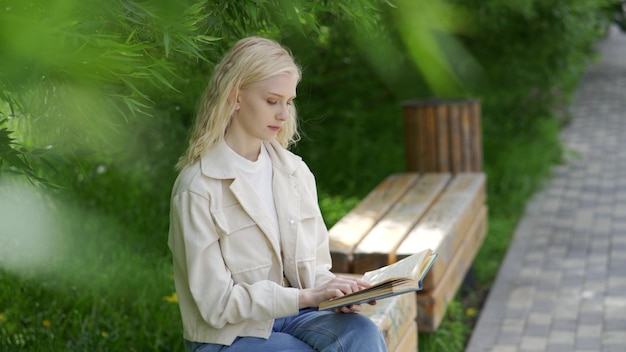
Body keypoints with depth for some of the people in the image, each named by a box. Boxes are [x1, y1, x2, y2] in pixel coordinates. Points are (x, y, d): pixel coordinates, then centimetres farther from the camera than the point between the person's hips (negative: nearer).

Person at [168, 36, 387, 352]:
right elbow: (217, 303, -15)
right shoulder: (198, 189, -12)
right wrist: (306, 297, -22)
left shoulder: (296, 172, 6)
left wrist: (332, 291, -12)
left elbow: (315, 265, 12)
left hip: (293, 315, 5)